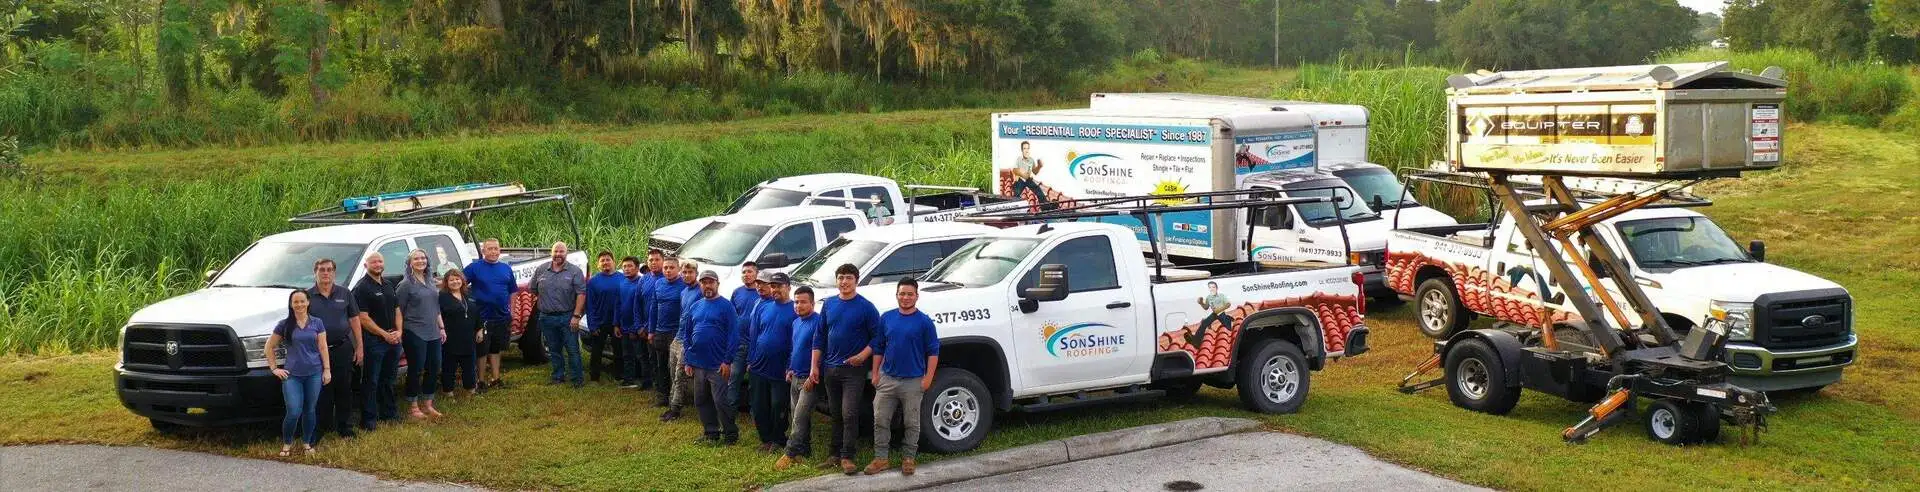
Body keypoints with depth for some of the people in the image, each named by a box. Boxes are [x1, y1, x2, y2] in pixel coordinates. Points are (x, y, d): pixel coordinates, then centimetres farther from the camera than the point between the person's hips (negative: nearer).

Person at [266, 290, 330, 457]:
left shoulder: (317, 323, 5)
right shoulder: (284, 325, 2)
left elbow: (323, 347, 4)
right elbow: (270, 346, 9)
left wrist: (327, 369, -1)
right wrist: (274, 368, 3)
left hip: (314, 374, 1)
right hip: (292, 375, -1)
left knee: (310, 410, 7)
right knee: (294, 412, -10)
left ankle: (307, 443, 22)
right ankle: (286, 444, 9)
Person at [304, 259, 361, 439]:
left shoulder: (344, 294, 6)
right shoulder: (308, 296, 3)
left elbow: (354, 320, 8)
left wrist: (359, 346, 3)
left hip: (343, 348, 1)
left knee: (344, 390, 5)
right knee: (322, 392, 3)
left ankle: (345, 427, 13)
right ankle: (323, 428, 13)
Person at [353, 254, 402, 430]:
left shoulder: (389, 285, 15)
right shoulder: (362, 288, -9)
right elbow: (363, 318, -15)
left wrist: (398, 332, 0)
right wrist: (385, 334, -17)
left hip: (393, 340, 7)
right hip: (373, 341, -7)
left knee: (388, 379, 16)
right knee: (371, 382, -4)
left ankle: (389, 413, 26)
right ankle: (369, 420, -1)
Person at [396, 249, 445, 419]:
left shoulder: (431, 282, 12)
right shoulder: (406, 284, -7)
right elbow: (398, 310, -8)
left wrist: (441, 328, 16)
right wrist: (400, 331, -14)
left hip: (433, 333, 7)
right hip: (415, 334, -7)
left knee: (434, 368, 10)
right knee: (416, 370, -1)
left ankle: (427, 404, 22)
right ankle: (413, 407, 10)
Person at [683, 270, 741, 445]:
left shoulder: (726, 306, -6)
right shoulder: (694, 306, 11)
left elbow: (733, 335, -10)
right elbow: (686, 334, 14)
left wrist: (727, 361, -15)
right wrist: (688, 360, 8)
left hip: (718, 365, -6)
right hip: (698, 363, 6)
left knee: (721, 401, -6)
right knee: (701, 401, 11)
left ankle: (731, 434, 6)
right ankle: (711, 432, 23)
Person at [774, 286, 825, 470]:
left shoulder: (818, 321, -13)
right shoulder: (796, 322, 14)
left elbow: (819, 350, -18)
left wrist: (814, 374, -20)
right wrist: (790, 369, 17)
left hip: (809, 378, -9)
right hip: (795, 377, 9)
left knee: (800, 418, -11)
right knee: (798, 417, 12)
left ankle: (792, 454, -9)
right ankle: (804, 452, 19)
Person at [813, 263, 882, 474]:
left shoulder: (866, 307, -7)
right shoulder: (829, 305, 6)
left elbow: (877, 336, -6)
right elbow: (820, 336, 10)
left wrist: (862, 356, -19)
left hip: (854, 370, -5)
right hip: (830, 368, 5)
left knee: (849, 414, -10)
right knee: (836, 414, 13)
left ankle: (847, 457, -4)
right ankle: (836, 453, 23)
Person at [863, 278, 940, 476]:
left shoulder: (924, 322, -4)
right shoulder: (886, 318, 6)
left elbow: (933, 352, -3)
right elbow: (878, 348, 12)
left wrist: (928, 378, -9)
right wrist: (875, 374, 7)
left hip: (913, 381, -3)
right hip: (887, 379, 3)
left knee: (911, 423, 6)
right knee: (880, 420, 3)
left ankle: (908, 458, 17)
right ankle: (880, 458, 11)